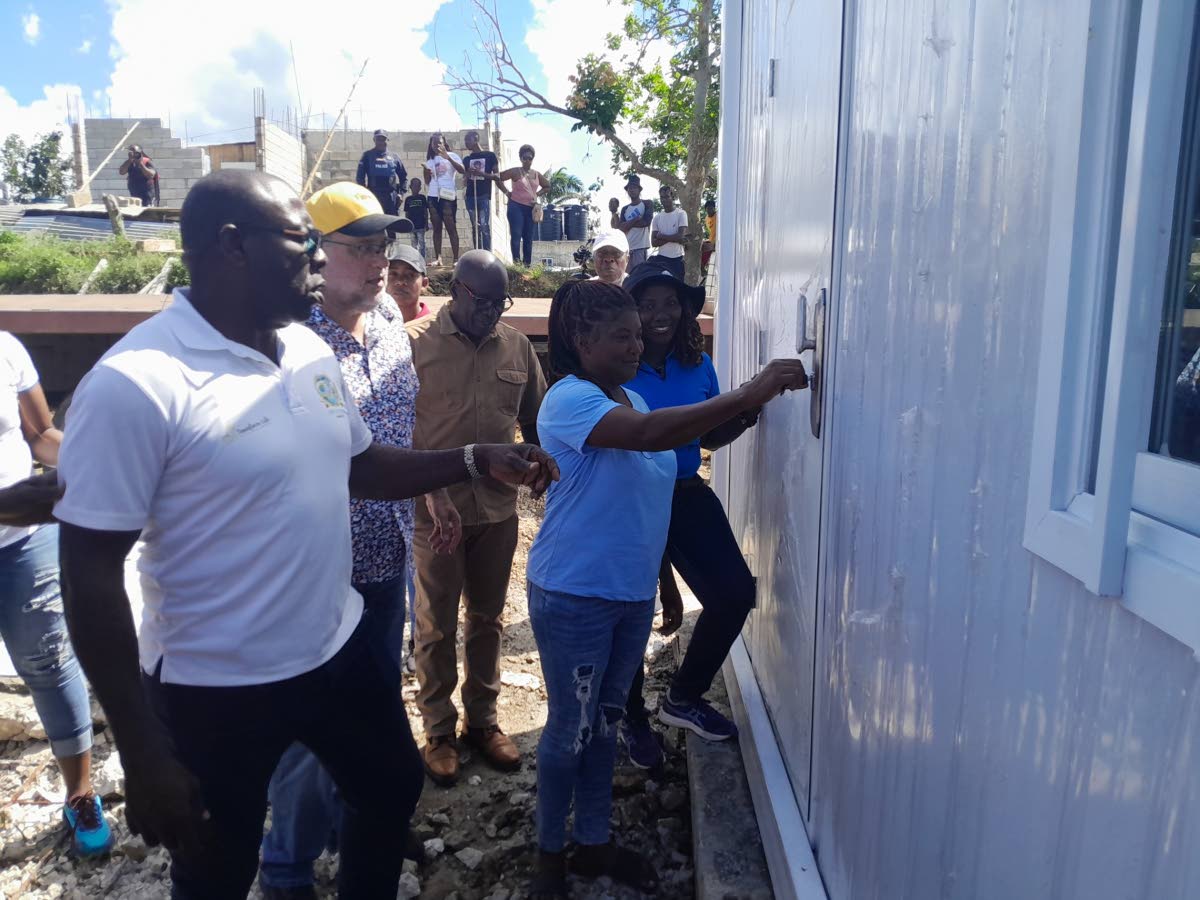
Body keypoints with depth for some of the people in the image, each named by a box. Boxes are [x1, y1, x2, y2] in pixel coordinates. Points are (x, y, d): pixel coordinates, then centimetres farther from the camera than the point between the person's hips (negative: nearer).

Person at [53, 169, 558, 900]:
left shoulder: (311, 350, 0)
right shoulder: (135, 384, -22)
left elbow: (361, 466, 12)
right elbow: (91, 575, -19)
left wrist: (478, 461, -2)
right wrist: (144, 756, -17)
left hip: (340, 646, 7)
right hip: (216, 688, -6)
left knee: (393, 792, 25)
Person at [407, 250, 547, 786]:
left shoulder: (517, 346, 3)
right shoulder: (416, 343, -7)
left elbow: (535, 421, 11)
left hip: (499, 510, 4)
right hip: (435, 510, -3)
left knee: (487, 619, 17)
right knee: (436, 626, 10)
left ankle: (482, 720, 34)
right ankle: (438, 730, 29)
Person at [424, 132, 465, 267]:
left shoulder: (452, 156, 3)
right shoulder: (430, 160, 16)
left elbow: (462, 170, -16)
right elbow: (427, 182, 16)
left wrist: (448, 157, -25)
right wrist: (426, 172, -5)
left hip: (448, 196, -5)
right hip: (433, 197, 5)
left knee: (451, 227, -7)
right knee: (437, 228, 2)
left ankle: (456, 259, -9)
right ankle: (437, 258, 0)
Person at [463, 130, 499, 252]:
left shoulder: (489, 155, 3)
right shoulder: (466, 159, 15)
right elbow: (465, 178, 17)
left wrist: (482, 173, -14)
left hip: (484, 195, -4)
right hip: (470, 196, 4)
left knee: (484, 225, -13)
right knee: (475, 226, 3)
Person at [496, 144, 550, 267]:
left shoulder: (536, 174, 9)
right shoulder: (515, 171, -4)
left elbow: (547, 186, 22)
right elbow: (498, 178, -4)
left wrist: (537, 194, 8)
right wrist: (507, 192, -6)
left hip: (530, 208, 5)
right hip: (516, 207, -5)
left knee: (529, 237, 7)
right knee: (516, 236, -8)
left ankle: (527, 264, 14)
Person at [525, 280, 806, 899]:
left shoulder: (630, 398, 8)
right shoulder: (569, 400, -18)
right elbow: (648, 434, -37)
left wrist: (660, 584, 17)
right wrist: (749, 395, -37)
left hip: (633, 594, 8)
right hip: (574, 597, -7)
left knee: (605, 721, 19)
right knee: (570, 728, 8)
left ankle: (594, 843, 38)